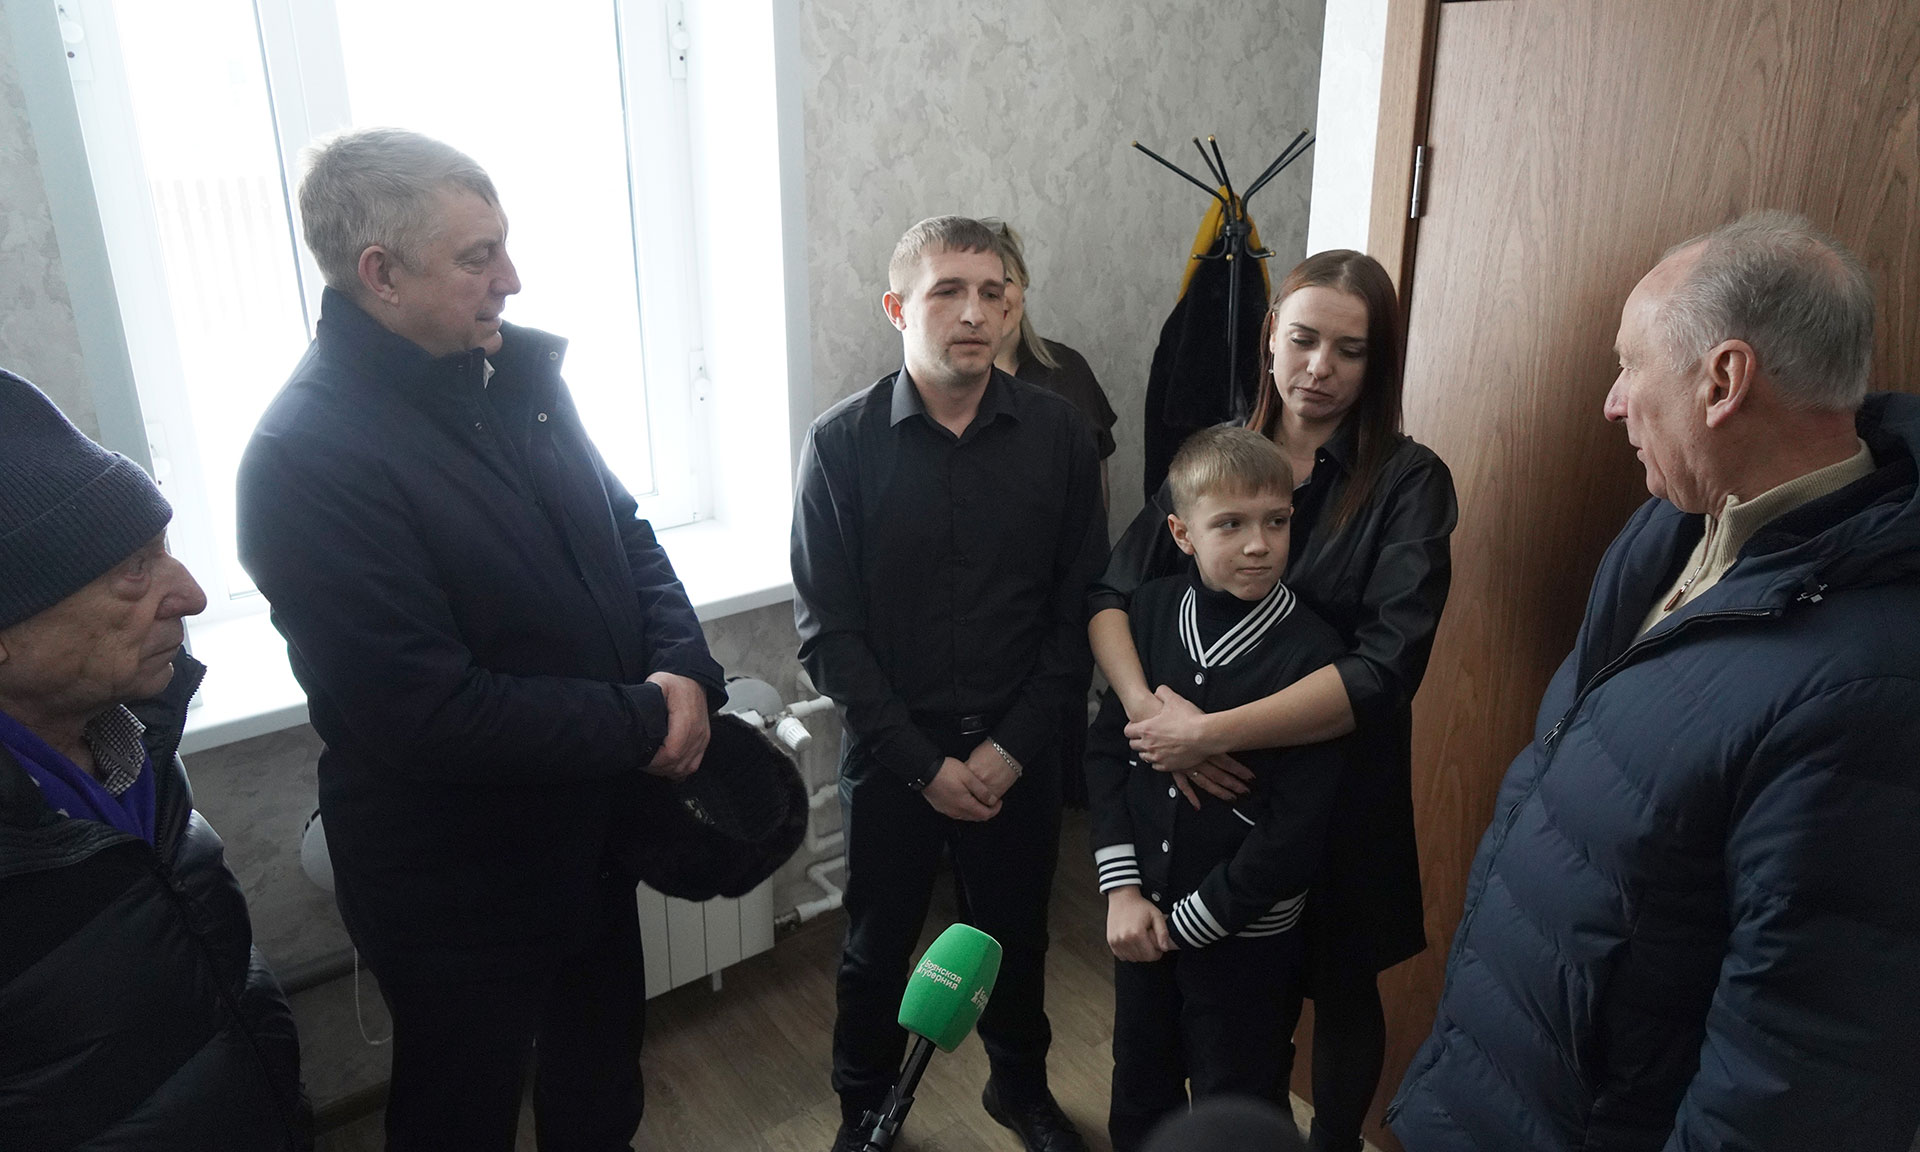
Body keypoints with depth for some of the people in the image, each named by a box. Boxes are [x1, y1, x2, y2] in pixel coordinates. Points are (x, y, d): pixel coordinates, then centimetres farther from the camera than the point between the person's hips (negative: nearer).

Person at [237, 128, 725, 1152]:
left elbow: (625, 532, 7)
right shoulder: (305, 455, -25)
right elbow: (432, 714, -28)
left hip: (593, 826, 7)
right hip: (457, 884, -6)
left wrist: (685, 671, -11)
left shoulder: (520, 370, -2)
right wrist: (645, 723, -20)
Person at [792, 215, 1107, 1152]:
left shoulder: (1058, 433, -6)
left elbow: (1079, 608, -3)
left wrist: (1014, 745, -9)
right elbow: (828, 631, -11)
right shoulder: (842, 443, -11)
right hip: (891, 756, -1)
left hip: (1019, 752, 2)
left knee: (1015, 934, 21)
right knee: (877, 946, 17)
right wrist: (923, 762, -13)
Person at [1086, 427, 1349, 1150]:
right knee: (1139, 1088, 26)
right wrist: (1123, 889, -8)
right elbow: (1107, 748, -1)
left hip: (1247, 932, -4)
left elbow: (1296, 828, -18)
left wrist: (1188, 922, -13)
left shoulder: (1313, 655, -20)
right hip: (1142, 912, 4)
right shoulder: (1151, 611, -7)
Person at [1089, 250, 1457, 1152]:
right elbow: (1110, 595, -8)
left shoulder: (1407, 483, -13)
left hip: (1336, 785, -2)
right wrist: (1150, 709, -26)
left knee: (1341, 987, 19)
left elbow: (1385, 666, -24)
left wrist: (1210, 732, -28)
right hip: (1203, 789, 3)